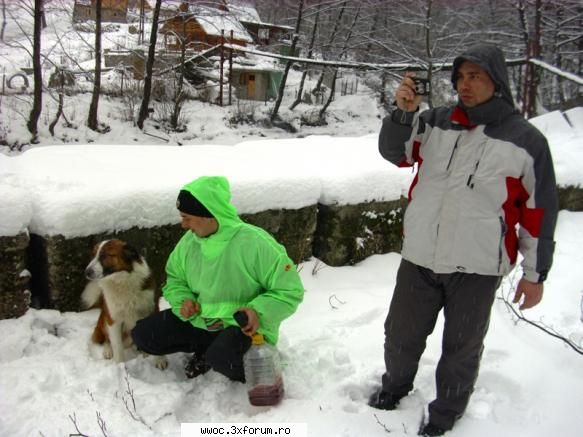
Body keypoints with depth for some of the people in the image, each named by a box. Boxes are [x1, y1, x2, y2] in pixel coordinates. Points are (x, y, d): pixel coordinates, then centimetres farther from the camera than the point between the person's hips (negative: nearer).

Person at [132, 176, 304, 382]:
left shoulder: (255, 243, -23)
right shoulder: (189, 242, -3)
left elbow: (290, 291, -16)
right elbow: (174, 279, 14)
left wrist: (259, 312, -32)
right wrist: (183, 300, -7)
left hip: (245, 326, -6)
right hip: (199, 320, 7)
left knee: (221, 358, -37)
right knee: (142, 335, -3)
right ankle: (208, 347, 8)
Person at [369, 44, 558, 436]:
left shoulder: (526, 140, -6)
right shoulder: (436, 122, 2)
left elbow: (540, 211, -3)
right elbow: (395, 152, 0)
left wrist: (535, 274, -1)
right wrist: (404, 111, -18)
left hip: (478, 267, -3)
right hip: (419, 258, 3)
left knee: (461, 348, 14)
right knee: (401, 335, 18)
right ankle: (395, 386, 46)